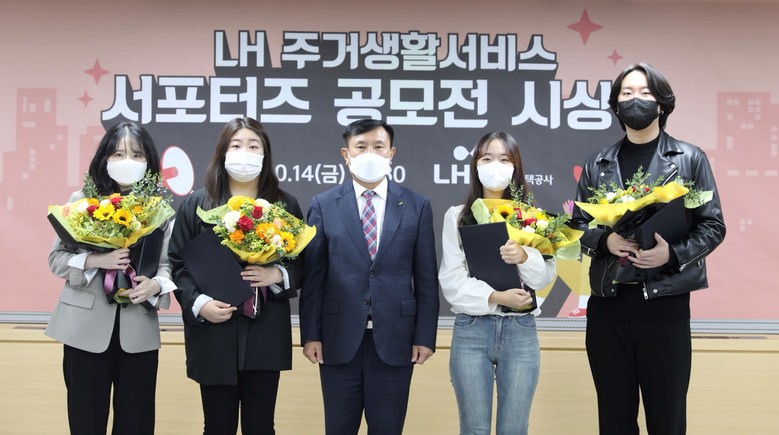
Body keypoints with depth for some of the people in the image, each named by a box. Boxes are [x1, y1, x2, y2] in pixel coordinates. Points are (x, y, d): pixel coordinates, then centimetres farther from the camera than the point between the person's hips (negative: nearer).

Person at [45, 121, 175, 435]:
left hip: (139, 330, 1)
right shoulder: (81, 201, 1)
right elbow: (57, 259, 0)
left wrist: (156, 284, -18)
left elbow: (167, 264, 3)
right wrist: (94, 260, -17)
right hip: (87, 327, -1)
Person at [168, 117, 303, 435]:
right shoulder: (196, 204, 4)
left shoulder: (285, 205, 7)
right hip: (213, 333, -1)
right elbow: (178, 264, 3)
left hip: (266, 334, 1)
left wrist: (278, 275, -13)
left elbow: (302, 264, 8)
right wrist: (198, 303, -13)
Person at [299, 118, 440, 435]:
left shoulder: (416, 206, 4)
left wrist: (425, 336, -2)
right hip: (339, 339, 0)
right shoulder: (324, 205, 3)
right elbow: (312, 276, 2)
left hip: (394, 339, 0)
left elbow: (426, 278, 3)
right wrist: (311, 334, -3)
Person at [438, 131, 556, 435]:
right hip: (471, 330, -1)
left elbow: (545, 275, -1)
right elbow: (451, 281, -3)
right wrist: (495, 297, -16)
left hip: (520, 331, 1)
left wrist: (524, 256, -21)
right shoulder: (457, 216, 4)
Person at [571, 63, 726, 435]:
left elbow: (713, 226, 1)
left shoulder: (690, 159, 3)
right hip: (607, 306, 2)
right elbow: (577, 226, 10)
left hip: (666, 304, -2)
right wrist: (605, 241, -11)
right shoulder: (597, 164, 10)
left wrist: (673, 254, -16)